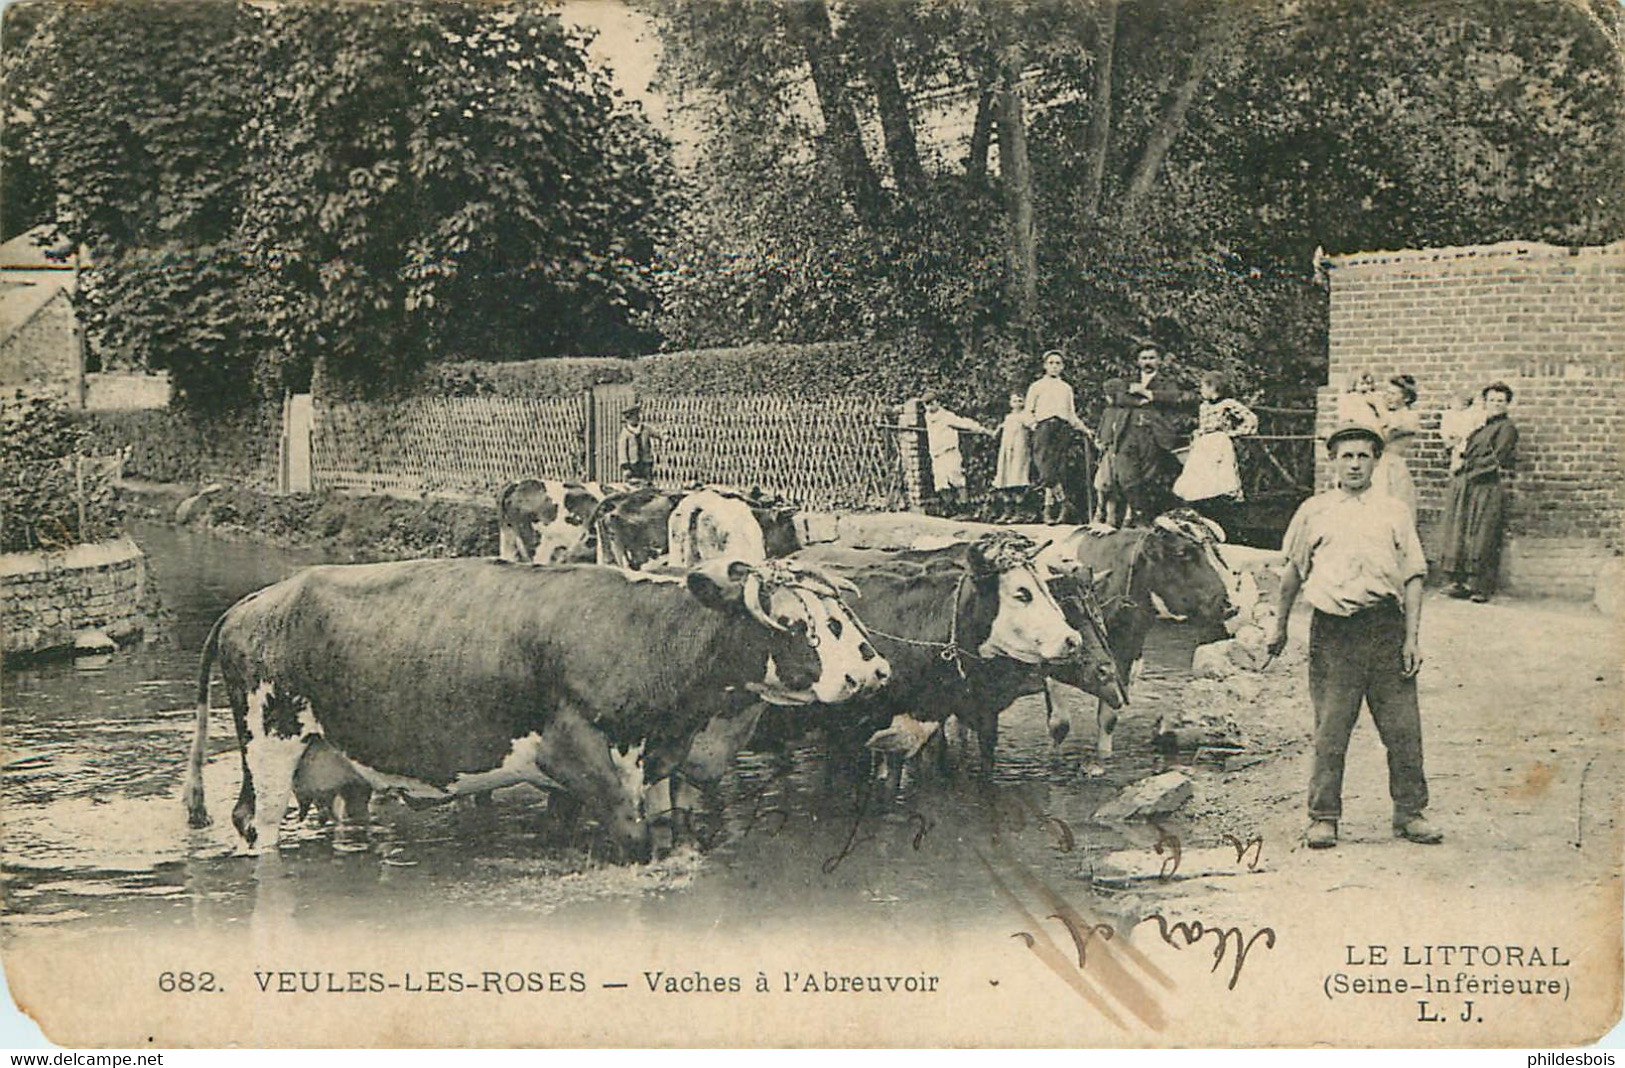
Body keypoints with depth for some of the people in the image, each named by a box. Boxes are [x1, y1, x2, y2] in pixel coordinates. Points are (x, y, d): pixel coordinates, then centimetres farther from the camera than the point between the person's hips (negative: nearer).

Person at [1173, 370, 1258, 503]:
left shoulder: (1228, 404, -6)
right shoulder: (1204, 406, 15)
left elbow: (1251, 420, -9)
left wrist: (1234, 433, -6)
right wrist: (1193, 443, 11)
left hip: (1220, 448, -7)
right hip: (1202, 449, 7)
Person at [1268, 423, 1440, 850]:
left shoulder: (1395, 513, 12)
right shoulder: (1314, 512, 12)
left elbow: (1412, 577, 9)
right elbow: (1293, 571, 20)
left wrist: (1412, 638, 1)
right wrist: (1280, 626, 22)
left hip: (1386, 627, 1)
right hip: (1332, 631, -1)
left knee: (1403, 728, 2)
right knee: (1330, 731, 0)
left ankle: (1409, 813, 14)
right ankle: (1323, 816, 9)